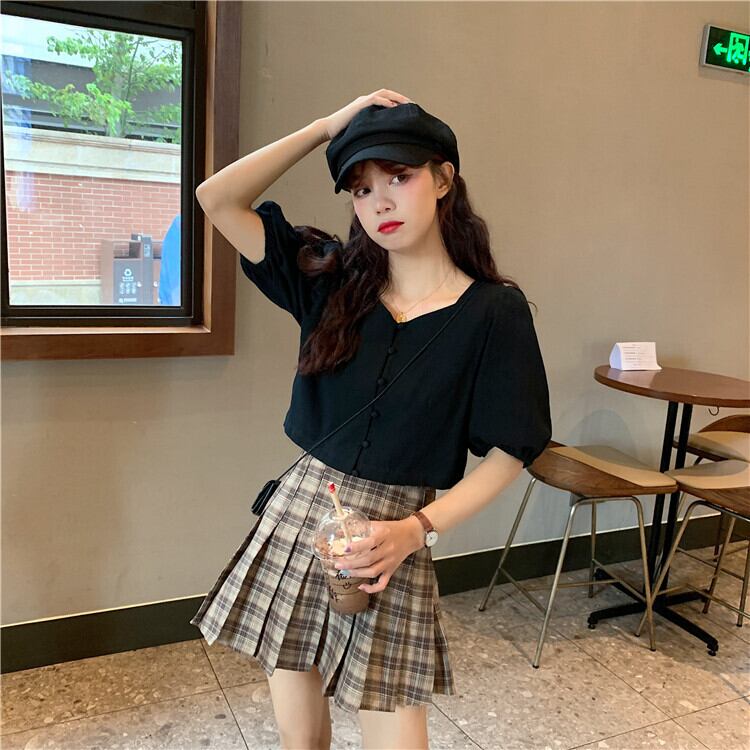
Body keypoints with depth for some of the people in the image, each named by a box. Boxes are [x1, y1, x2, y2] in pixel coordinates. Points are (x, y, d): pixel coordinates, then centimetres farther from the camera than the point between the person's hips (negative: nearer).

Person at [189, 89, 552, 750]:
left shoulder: (495, 311, -6)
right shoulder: (332, 279, 2)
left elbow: (509, 452, -5)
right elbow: (217, 198, -1)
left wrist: (418, 528, -17)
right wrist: (326, 127, -3)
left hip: (394, 539, -3)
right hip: (296, 515, 3)